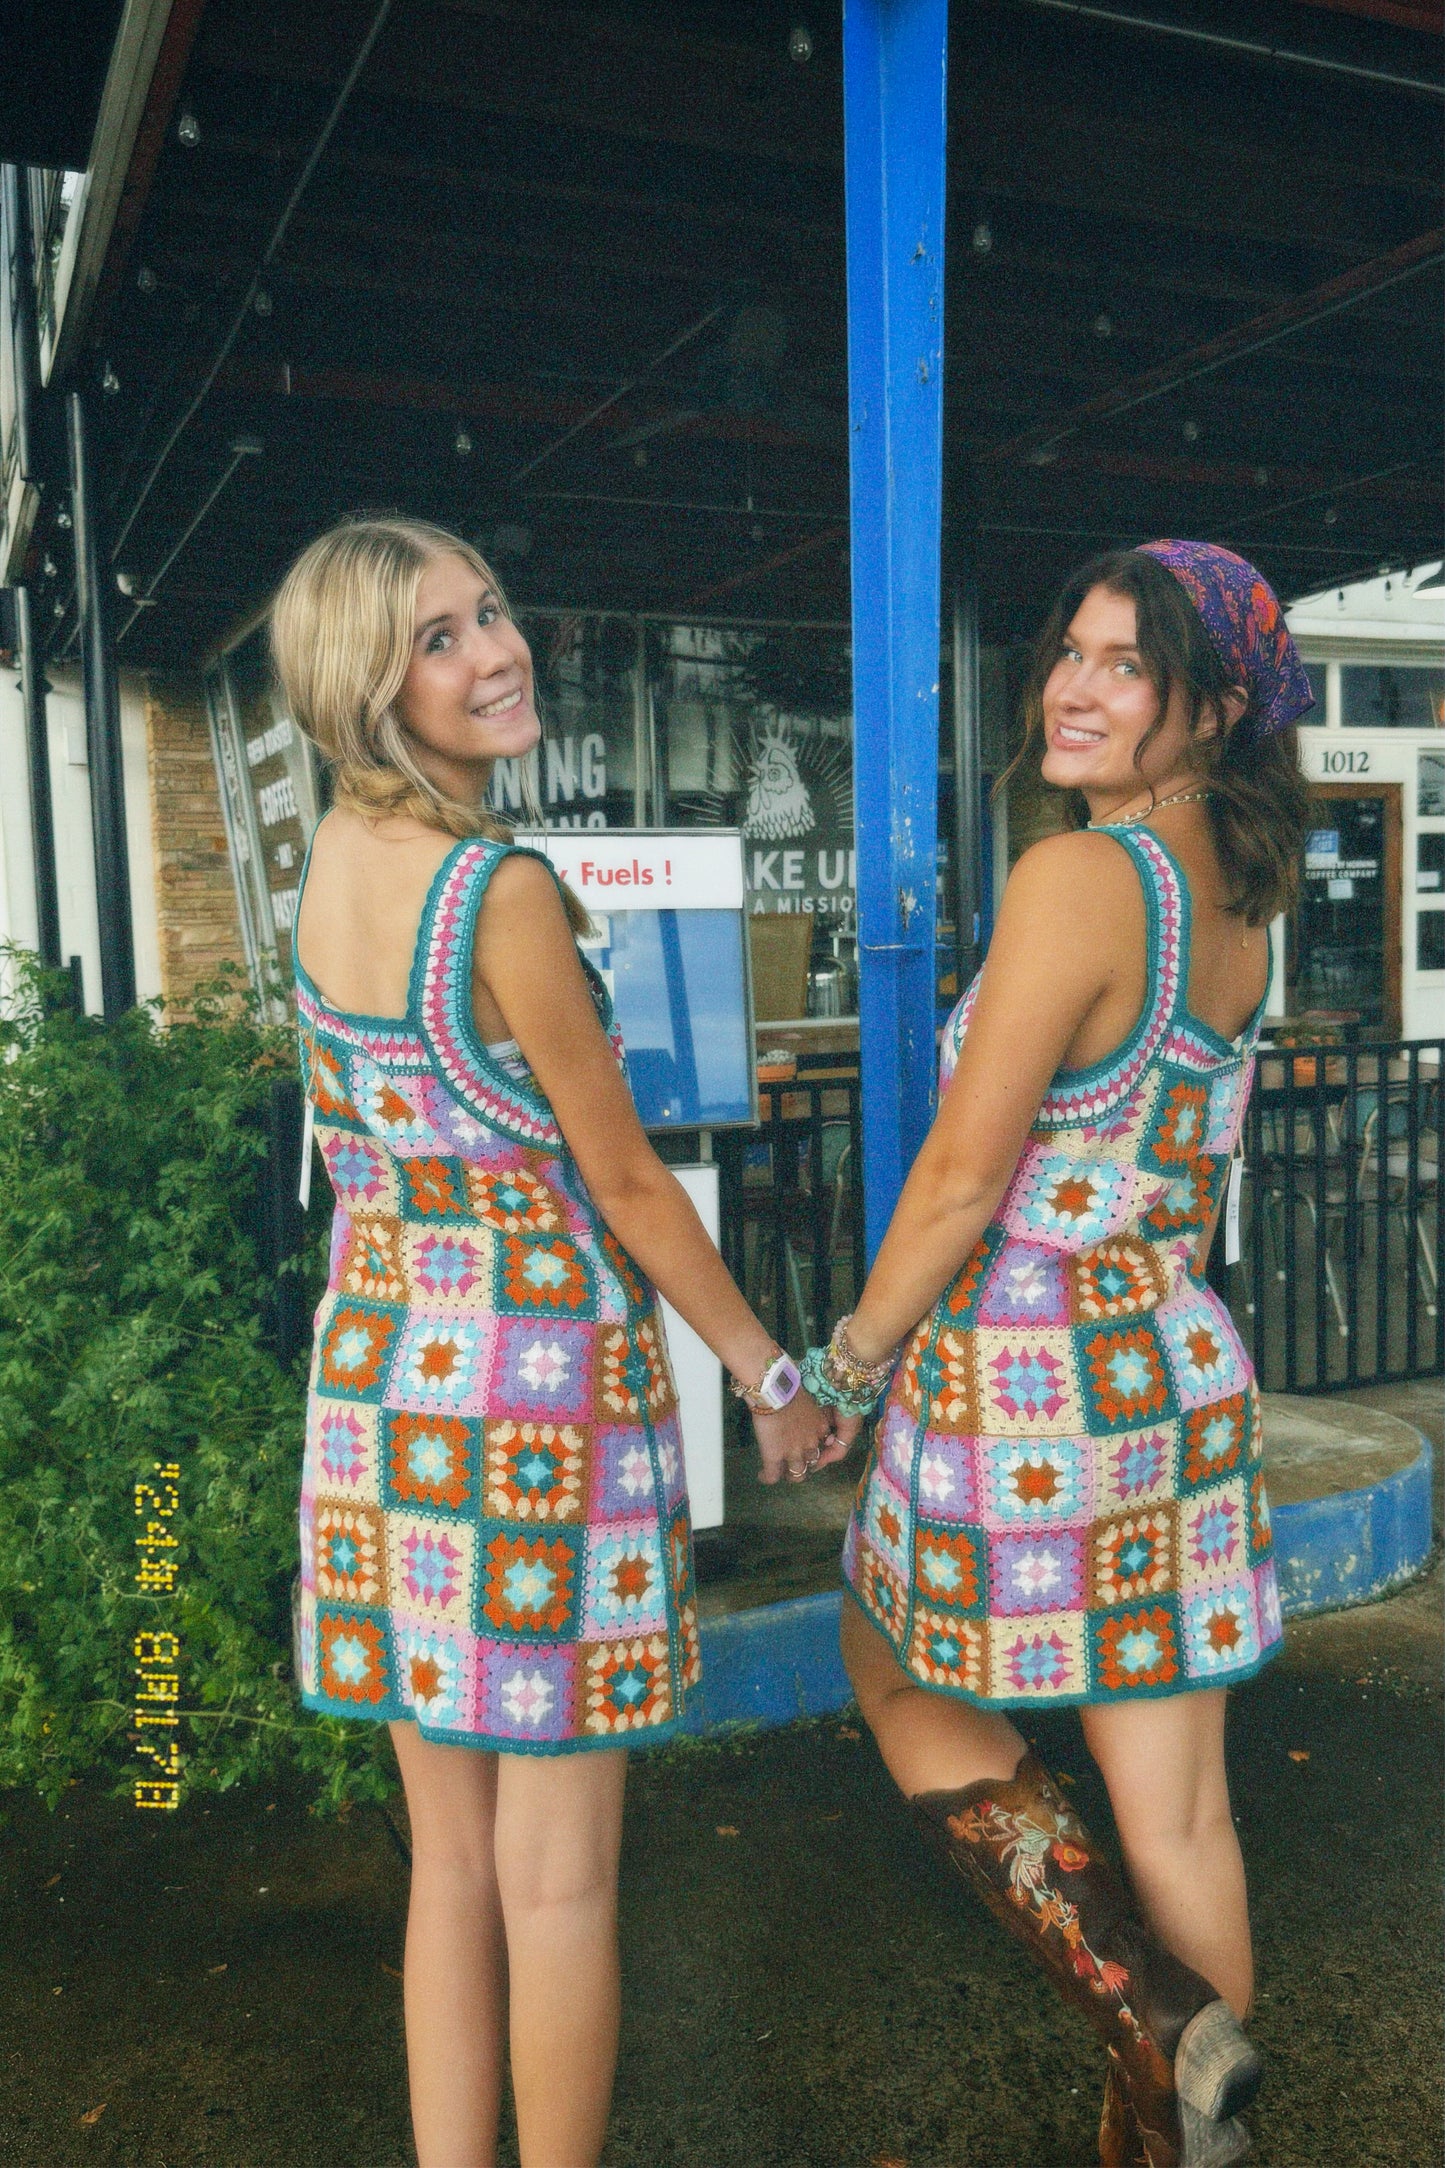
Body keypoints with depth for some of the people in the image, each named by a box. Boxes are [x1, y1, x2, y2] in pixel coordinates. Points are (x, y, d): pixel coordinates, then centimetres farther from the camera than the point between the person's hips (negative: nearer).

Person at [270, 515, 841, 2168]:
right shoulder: (506, 891, -17)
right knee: (557, 1876, 9)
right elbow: (628, 1187, -10)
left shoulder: (331, 851, 5)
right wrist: (768, 1370, -1)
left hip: (376, 1369, 8)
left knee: (451, 1858, 19)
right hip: (540, 1379, -7)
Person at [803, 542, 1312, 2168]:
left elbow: (962, 1177, -16)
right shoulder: (1235, 896, 4)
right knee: (1175, 1804, 17)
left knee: (903, 1686, 19)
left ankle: (1156, 2019, 11)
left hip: (1025, 1388, -7)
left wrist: (847, 1368, -6)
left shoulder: (1074, 877, -19)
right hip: (1179, 1374, 7)